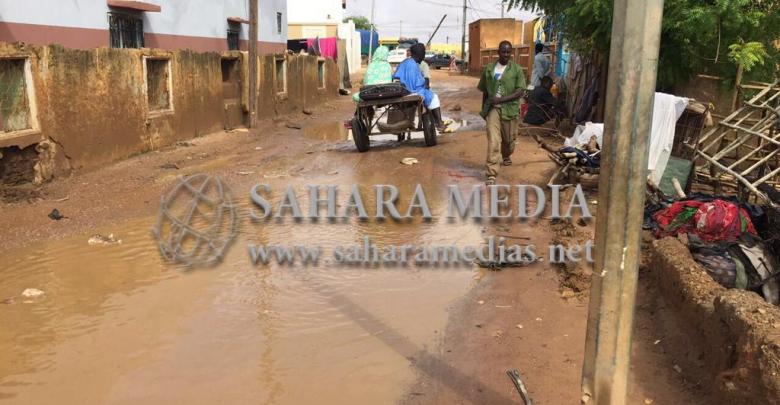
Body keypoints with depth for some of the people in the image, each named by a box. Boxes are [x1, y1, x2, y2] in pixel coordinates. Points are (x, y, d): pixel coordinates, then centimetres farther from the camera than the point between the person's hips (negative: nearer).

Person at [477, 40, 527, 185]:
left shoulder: (517, 69, -3)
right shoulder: (489, 68, 5)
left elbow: (521, 91, -10)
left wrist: (501, 99, -19)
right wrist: (483, 108, 14)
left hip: (509, 109, 0)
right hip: (492, 108, 0)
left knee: (508, 138, 16)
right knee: (493, 141, -11)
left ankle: (506, 156, 51)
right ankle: (491, 174, -13)